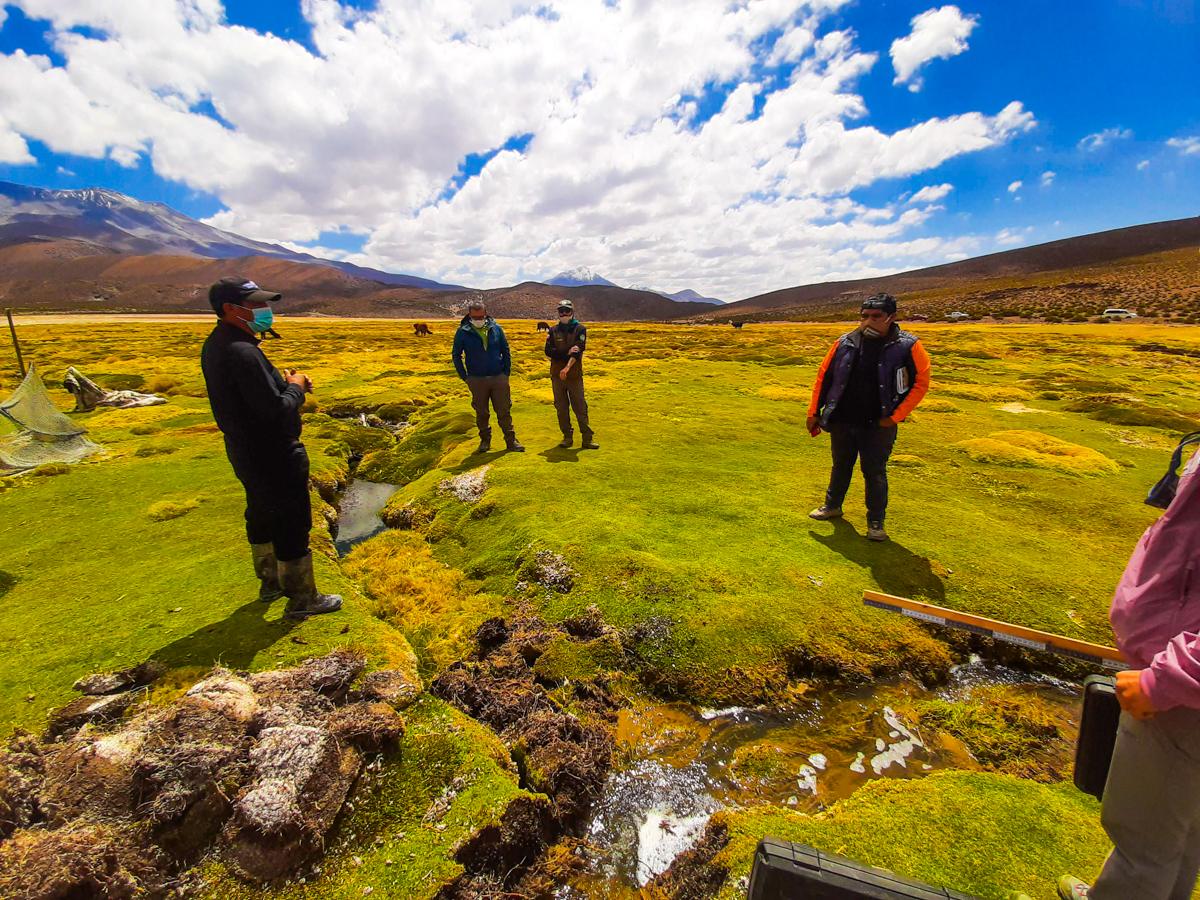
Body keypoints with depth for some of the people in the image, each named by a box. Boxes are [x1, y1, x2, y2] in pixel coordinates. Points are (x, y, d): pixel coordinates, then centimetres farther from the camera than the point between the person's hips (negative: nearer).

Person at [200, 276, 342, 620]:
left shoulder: (215, 345, 7)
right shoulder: (242, 351, -26)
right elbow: (276, 408, -28)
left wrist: (285, 382, 2)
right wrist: (295, 388, -9)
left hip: (244, 451, 11)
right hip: (273, 457, -11)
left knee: (262, 514, 23)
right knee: (292, 523, 1)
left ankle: (270, 582, 41)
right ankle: (301, 598, 15)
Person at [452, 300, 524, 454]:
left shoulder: (496, 328, 1)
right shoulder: (463, 332, -3)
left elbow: (506, 351, 10)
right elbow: (456, 355, 6)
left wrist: (507, 372, 3)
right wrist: (464, 377, 1)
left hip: (499, 378, 0)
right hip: (477, 380, 0)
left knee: (504, 411, 3)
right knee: (481, 413, 9)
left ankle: (511, 440, 13)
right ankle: (485, 441, 24)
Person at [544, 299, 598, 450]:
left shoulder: (580, 329, 2)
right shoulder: (553, 331, 9)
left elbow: (578, 351, -12)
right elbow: (548, 351, -3)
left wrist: (567, 367, -26)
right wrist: (567, 353, -17)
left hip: (575, 375, -3)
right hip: (556, 375, 3)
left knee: (580, 408, -1)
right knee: (561, 408, 7)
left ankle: (587, 439, 4)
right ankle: (567, 437, 17)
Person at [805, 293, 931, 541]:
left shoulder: (908, 347, -7)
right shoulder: (845, 343, 0)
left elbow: (920, 383, -3)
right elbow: (823, 377, 7)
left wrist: (895, 417, -9)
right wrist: (814, 412, 6)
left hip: (878, 426, -3)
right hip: (842, 421, 3)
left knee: (875, 472, 5)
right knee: (840, 466, 18)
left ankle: (876, 521, 22)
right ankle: (832, 505, 38)